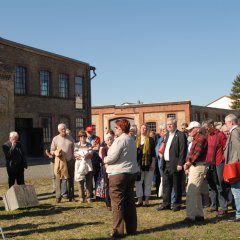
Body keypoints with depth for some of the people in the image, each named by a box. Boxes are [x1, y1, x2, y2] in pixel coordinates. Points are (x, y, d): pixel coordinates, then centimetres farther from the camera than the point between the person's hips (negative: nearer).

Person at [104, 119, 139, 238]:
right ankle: (131, 229, 17)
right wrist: (108, 162, 13)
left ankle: (118, 231, -1)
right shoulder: (132, 140, 15)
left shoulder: (119, 140, -14)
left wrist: (104, 159, 3)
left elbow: (112, 158, -18)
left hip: (119, 173, -9)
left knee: (117, 202, -3)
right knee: (129, 201, 12)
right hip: (131, 172, 9)